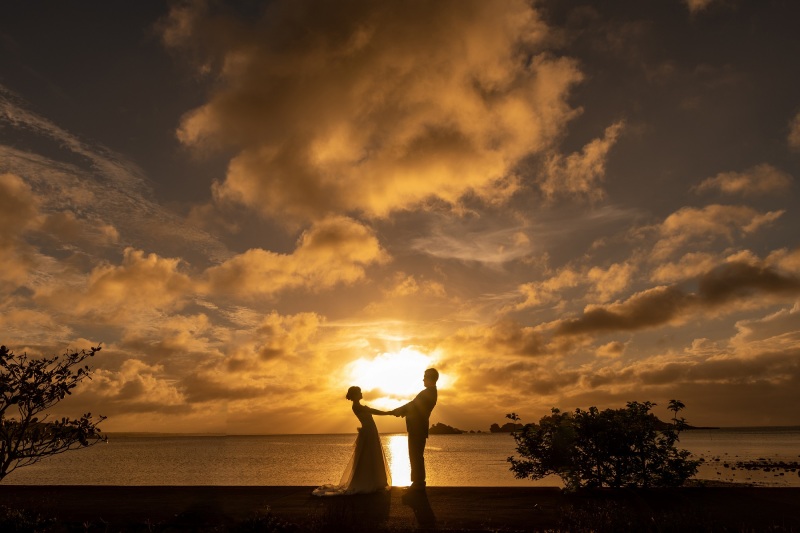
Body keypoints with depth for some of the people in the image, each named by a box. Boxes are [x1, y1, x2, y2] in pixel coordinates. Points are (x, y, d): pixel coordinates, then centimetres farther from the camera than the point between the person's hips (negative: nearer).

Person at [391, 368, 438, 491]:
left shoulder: (428, 392, -15)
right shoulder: (430, 392, 17)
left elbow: (412, 404, -14)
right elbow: (415, 406, 20)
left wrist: (395, 411, -4)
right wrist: (400, 411, 14)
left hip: (418, 428, -10)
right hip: (418, 427, 10)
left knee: (416, 455, -5)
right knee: (416, 455, 13)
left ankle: (418, 483, -1)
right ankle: (419, 482, 18)